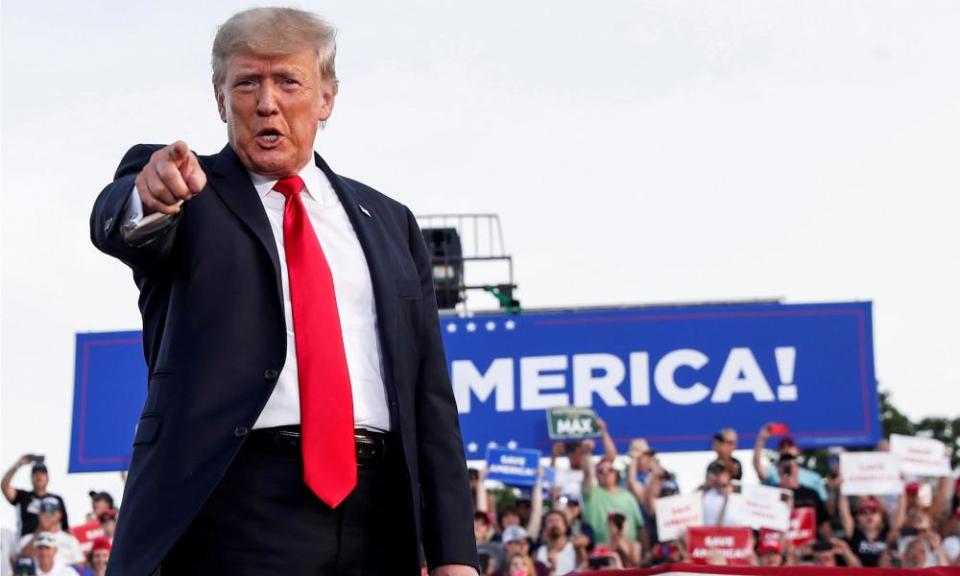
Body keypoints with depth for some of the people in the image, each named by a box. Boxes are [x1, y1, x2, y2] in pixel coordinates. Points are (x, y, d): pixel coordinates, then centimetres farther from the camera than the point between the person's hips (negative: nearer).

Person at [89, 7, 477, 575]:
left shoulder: (389, 223, 16)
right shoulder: (178, 188, 8)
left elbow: (429, 391, 11)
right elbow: (114, 222, -16)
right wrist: (149, 196, -41)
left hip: (376, 511, 3)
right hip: (233, 505, -3)